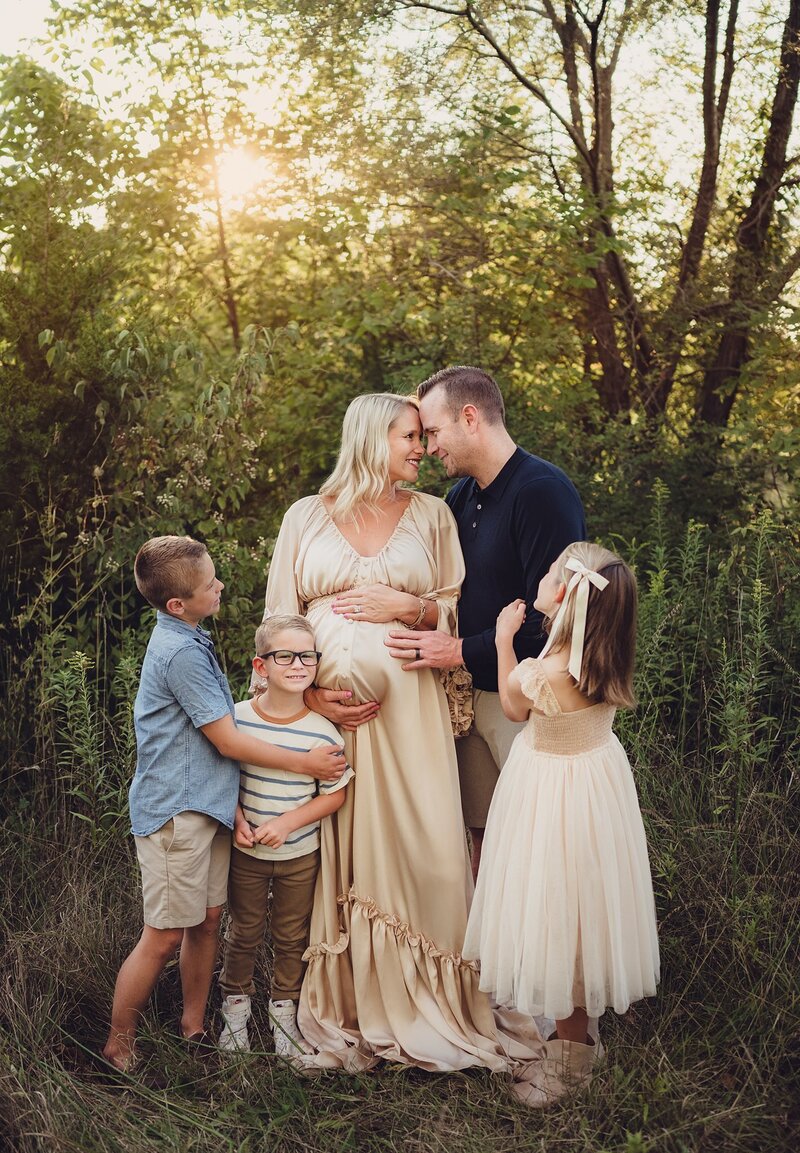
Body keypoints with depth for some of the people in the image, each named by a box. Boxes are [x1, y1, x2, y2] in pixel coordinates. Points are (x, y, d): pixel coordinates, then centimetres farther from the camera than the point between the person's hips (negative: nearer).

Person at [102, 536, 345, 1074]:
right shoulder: (182, 652, -20)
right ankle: (119, 1045, 14)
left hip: (206, 806, 9)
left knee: (207, 919, 14)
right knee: (165, 935, 0)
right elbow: (228, 742, -16)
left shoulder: (187, 640, 10)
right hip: (176, 812, -9)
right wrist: (306, 763, -8)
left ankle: (194, 1028, 28)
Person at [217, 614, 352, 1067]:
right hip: (246, 851, 0)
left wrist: (287, 822, -18)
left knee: (293, 937, 15)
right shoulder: (237, 717, -12)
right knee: (244, 932, 16)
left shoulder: (321, 731, -15)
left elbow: (335, 794, -9)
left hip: (300, 854, 0)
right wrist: (236, 816, -13)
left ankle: (285, 1016, 34)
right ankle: (236, 1008, 37)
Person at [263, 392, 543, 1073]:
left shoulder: (432, 515, 10)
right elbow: (279, 619, 6)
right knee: (335, 855, 3)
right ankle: (342, 1009, 17)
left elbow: (461, 610, 9)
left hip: (408, 710, 0)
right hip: (325, 708, 0)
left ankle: (426, 1007, 12)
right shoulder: (307, 516, 8)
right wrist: (310, 692, -6)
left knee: (420, 849, -3)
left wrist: (407, 607, -9)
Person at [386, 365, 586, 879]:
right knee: (483, 841, 13)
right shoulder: (461, 495, 12)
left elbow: (551, 616, -21)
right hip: (473, 696, 8)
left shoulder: (542, 490, -15)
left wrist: (463, 652, -16)